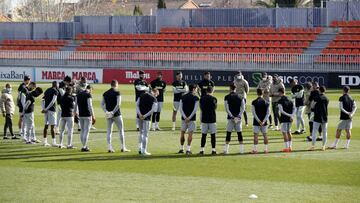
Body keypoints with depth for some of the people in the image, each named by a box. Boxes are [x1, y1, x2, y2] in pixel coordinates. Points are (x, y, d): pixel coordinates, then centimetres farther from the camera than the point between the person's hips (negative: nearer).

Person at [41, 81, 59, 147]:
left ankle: (45, 142, 14)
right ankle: (54, 142, -9)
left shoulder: (47, 91, 16)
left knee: (46, 125, 12)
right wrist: (46, 109, -14)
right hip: (52, 110, -7)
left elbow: (42, 100, 12)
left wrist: (44, 109, 3)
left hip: (46, 110, 7)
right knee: (52, 126, -7)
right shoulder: (55, 91, -7)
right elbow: (53, 101, -16)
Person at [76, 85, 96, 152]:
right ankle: (84, 147, -4)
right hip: (87, 115, -7)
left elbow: (75, 105, 13)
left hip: (80, 115, 7)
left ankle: (84, 146, 21)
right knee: (86, 131, -3)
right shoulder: (88, 95, -11)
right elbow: (90, 106, -16)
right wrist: (93, 116, -13)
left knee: (82, 131, 15)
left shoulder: (78, 94, 9)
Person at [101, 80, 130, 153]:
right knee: (121, 130, 5)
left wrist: (106, 111, -6)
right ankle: (123, 147, 6)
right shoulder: (117, 93, -8)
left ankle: (109, 148, 3)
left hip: (108, 114, 5)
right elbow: (118, 104, -18)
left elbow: (102, 104, 3)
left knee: (109, 131, 8)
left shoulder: (105, 93, 9)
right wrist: (113, 112, -17)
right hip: (116, 114, -5)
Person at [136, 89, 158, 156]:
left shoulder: (142, 95, 8)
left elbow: (137, 104, 1)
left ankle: (140, 149, 20)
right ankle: (144, 151, 3)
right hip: (146, 117, -5)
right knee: (145, 134, 2)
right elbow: (153, 110, -17)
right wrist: (145, 116, -15)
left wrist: (139, 113, -6)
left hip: (140, 116, 5)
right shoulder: (154, 99, -5)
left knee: (141, 132, 20)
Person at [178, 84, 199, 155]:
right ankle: (188, 149, -6)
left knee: (182, 133, 12)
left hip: (184, 118, 4)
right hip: (192, 119, -4)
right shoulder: (195, 98, -6)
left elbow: (181, 108, 0)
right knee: (190, 134, -1)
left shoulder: (183, 97, 6)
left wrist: (185, 117, -6)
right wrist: (189, 118, -11)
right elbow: (195, 109, -13)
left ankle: (181, 149, 17)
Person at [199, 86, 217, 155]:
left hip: (204, 119, 2)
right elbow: (215, 107, 3)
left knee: (203, 134, 7)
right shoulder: (214, 98, -6)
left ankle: (202, 150, 6)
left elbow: (201, 108, 6)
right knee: (213, 134, 4)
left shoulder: (202, 98, 0)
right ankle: (213, 149, 2)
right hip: (212, 119, -2)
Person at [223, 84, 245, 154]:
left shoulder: (227, 97, -1)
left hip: (230, 118, -2)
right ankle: (241, 149, 5)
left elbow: (227, 109, -7)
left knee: (228, 133, 1)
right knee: (239, 133, 7)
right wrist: (238, 116, -4)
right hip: (238, 118, 2)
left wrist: (232, 117, -7)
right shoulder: (241, 97, 7)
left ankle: (226, 149, -3)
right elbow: (243, 108, 1)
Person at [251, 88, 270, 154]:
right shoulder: (266, 102, 3)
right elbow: (268, 113, -1)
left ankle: (255, 149, -4)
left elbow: (254, 113, -10)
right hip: (264, 122, 3)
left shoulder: (254, 102, -5)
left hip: (256, 122, -3)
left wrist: (259, 121, -9)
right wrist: (264, 121, -6)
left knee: (256, 135, 0)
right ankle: (266, 149, 8)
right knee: (265, 135, 8)